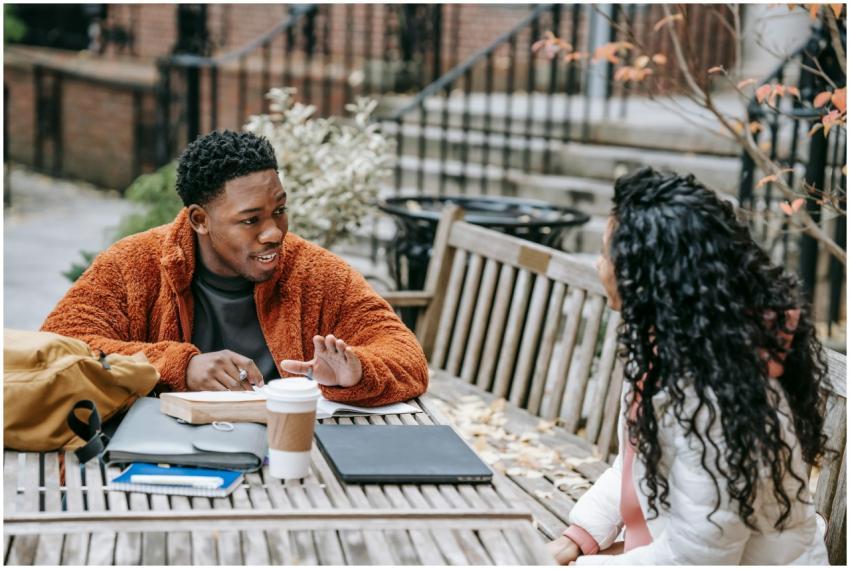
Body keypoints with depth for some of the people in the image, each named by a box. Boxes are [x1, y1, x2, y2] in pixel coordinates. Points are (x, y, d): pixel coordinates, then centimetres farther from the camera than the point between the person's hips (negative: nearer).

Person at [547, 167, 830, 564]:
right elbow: (640, 458, 9)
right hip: (675, 547, 7)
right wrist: (579, 536, 0)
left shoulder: (715, 396, -30)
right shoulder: (672, 341, -3)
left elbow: (698, 555, -25)